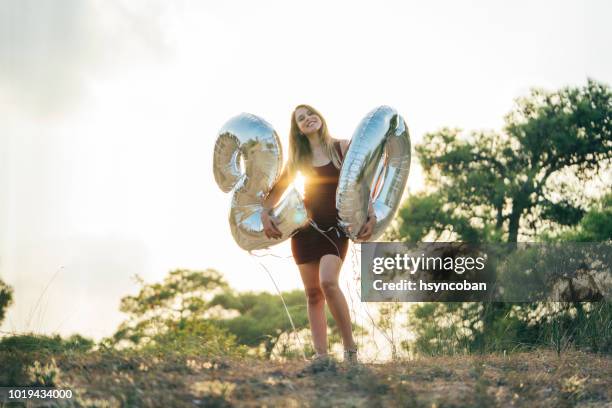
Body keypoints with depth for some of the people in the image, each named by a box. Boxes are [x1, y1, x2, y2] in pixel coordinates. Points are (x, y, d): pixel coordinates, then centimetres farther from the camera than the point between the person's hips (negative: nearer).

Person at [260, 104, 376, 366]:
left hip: (335, 227, -4)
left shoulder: (342, 148, 1)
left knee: (328, 282, -25)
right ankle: (321, 355, -1)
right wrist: (265, 213, 2)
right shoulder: (299, 158, 10)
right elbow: (278, 188, 16)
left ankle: (350, 348, -16)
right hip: (305, 227, 4)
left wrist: (371, 215, -10)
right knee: (313, 293, 0)